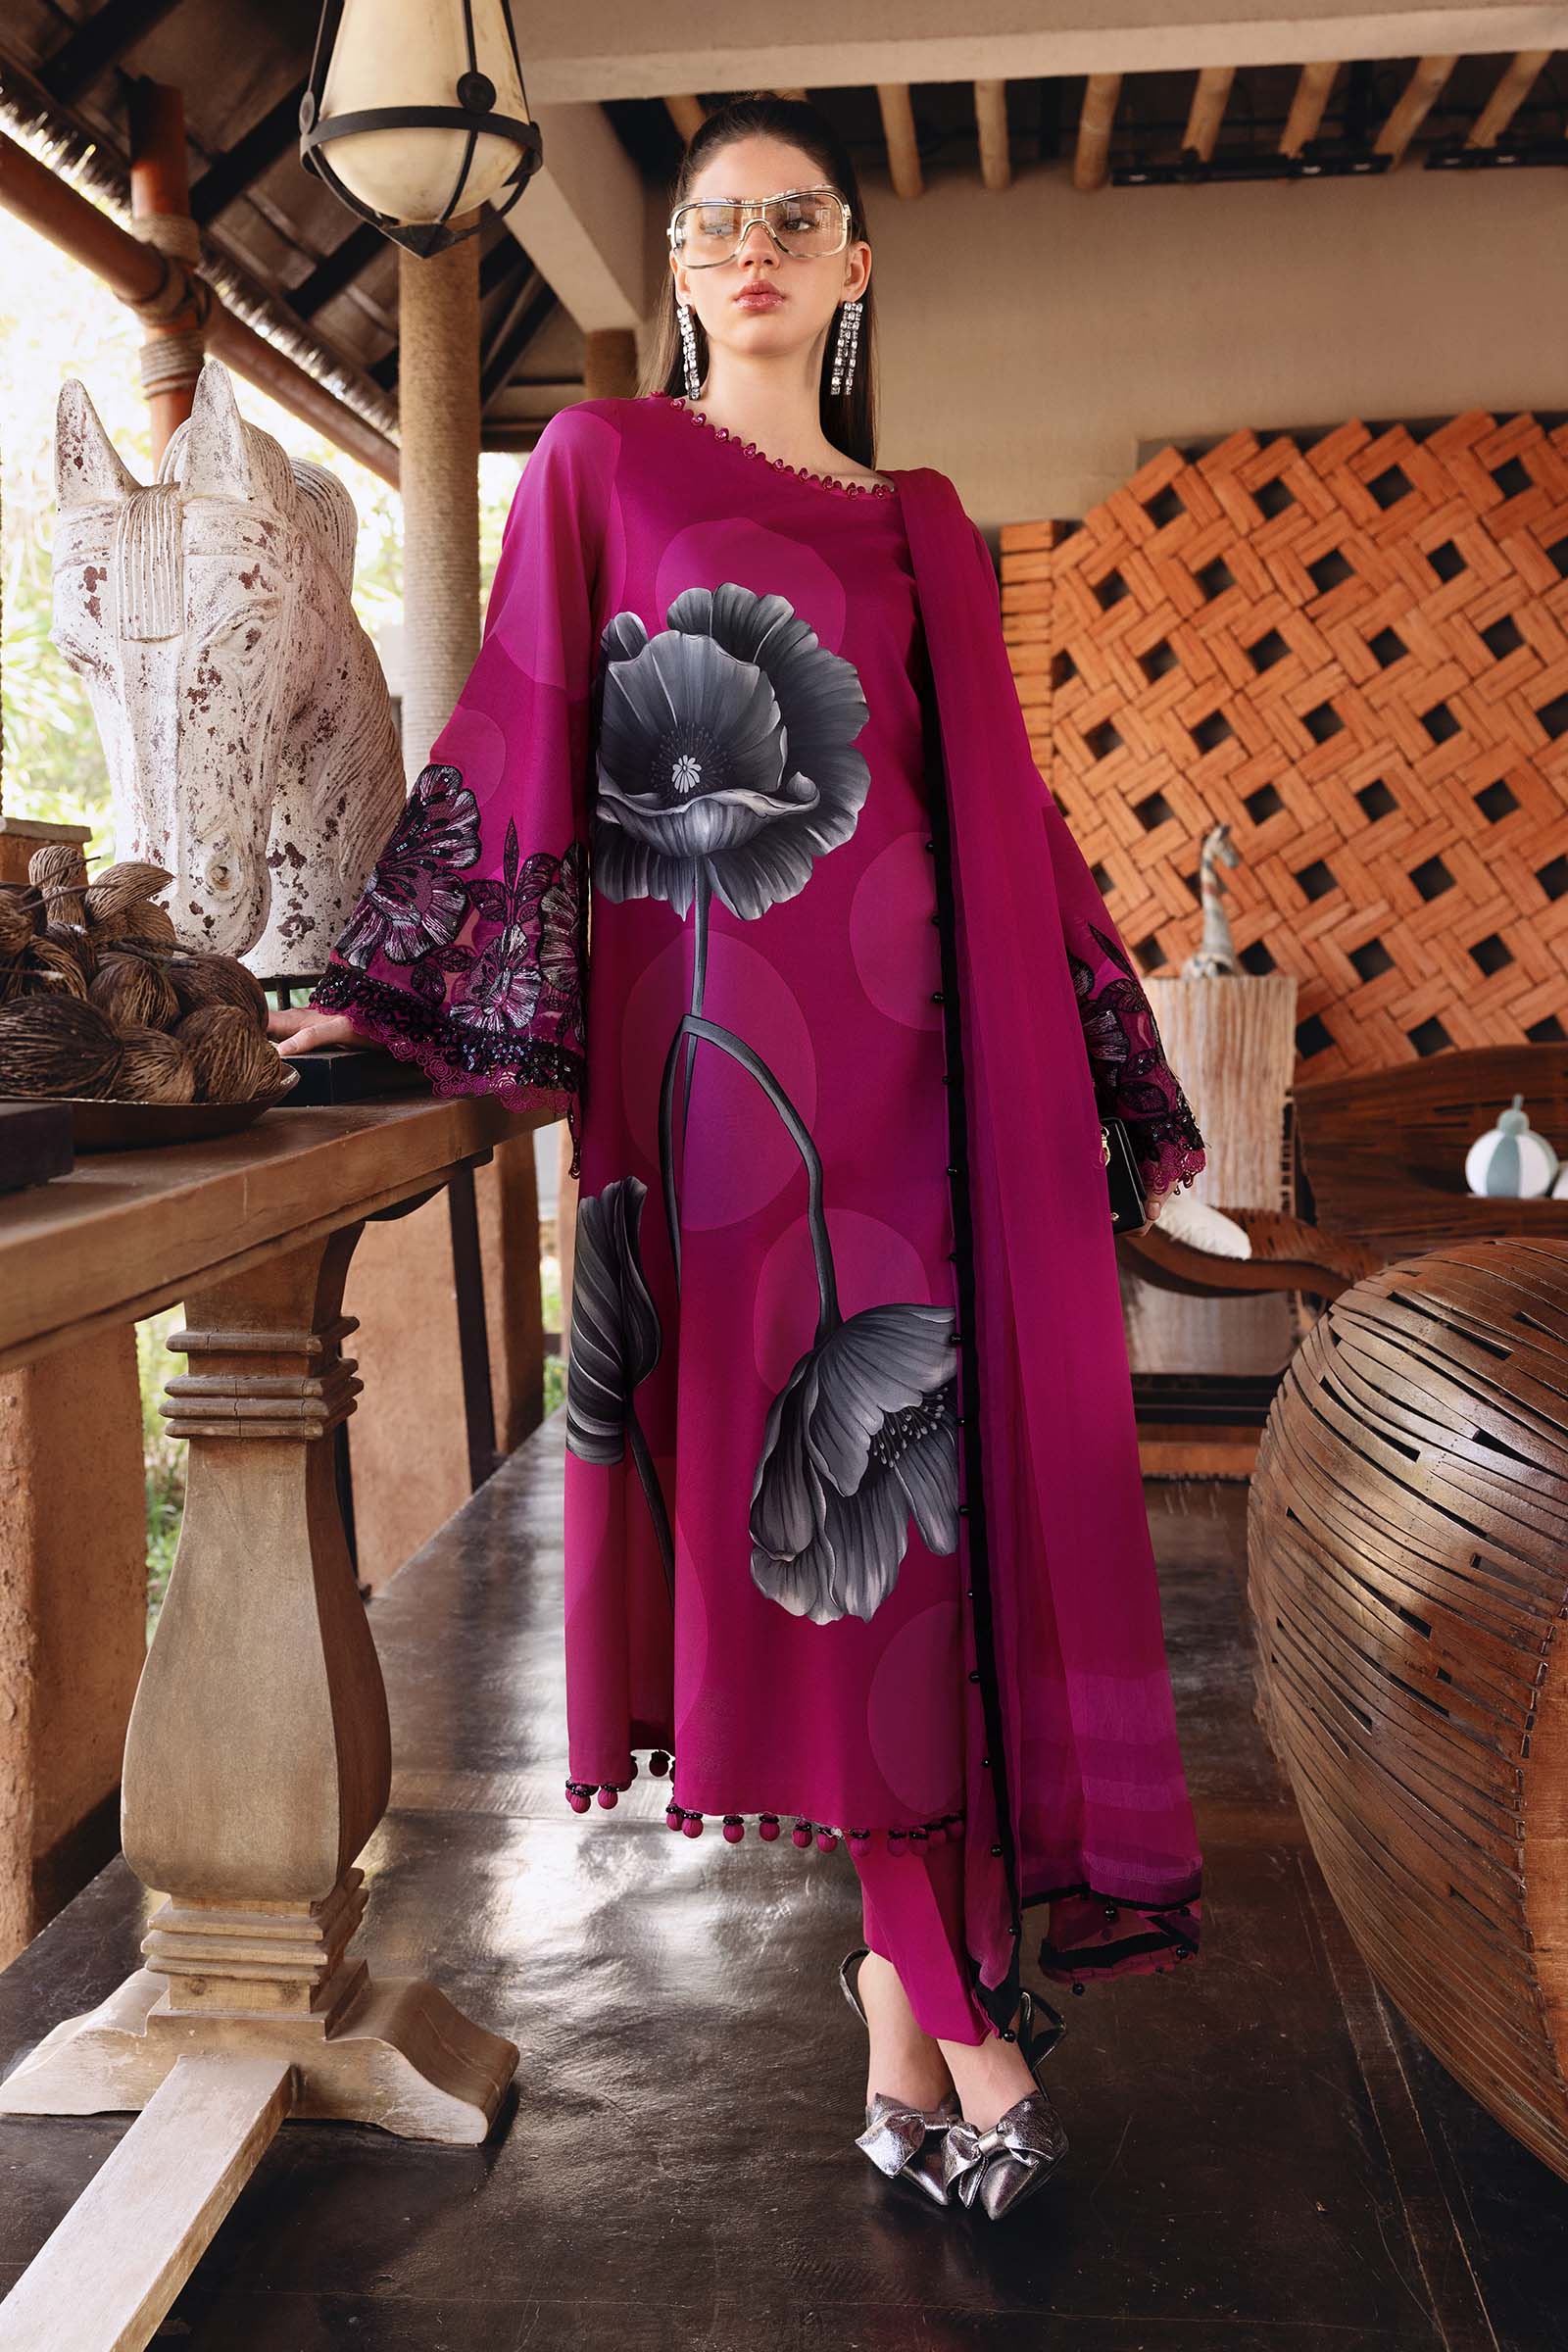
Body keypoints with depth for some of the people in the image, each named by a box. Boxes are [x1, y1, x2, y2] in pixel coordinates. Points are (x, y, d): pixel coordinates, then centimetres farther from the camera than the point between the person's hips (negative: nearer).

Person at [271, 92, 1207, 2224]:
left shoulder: (923, 523, 19)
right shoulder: (603, 462, 10)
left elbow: (1004, 803, 18)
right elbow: (514, 739, 3)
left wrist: (1125, 1072, 17)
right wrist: (382, 994, -5)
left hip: (914, 1037, 4)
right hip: (722, 1038, -4)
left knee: (920, 1463, 0)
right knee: (802, 1475, -6)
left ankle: (910, 2002, 14)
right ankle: (952, 2003, 5)